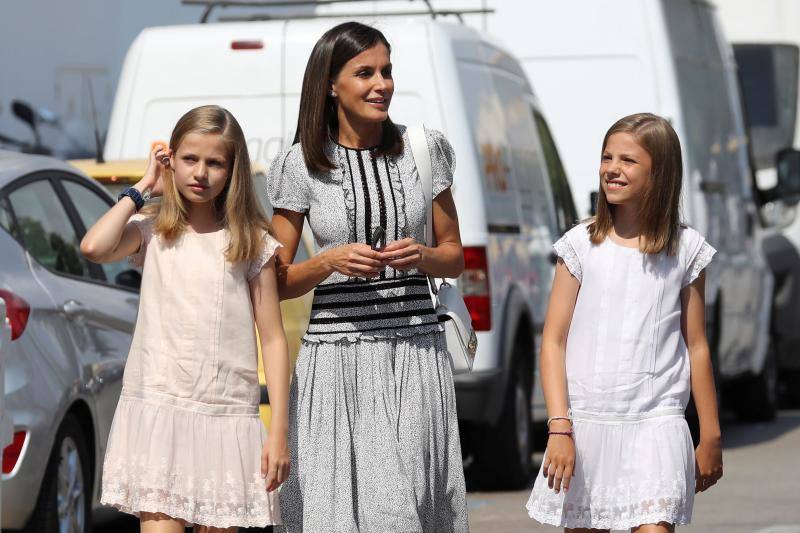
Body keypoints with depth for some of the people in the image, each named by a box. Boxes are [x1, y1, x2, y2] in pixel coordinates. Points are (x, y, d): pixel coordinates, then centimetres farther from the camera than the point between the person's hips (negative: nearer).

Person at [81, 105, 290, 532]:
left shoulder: (251, 244, 6)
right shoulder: (152, 232, 6)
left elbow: (273, 339, 4)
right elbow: (94, 248, -16)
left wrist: (279, 432, -3)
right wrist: (142, 188, -1)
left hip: (226, 416, 1)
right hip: (157, 411, -1)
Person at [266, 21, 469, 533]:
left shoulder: (422, 150, 7)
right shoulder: (300, 166, 1)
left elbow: (455, 257, 15)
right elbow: (278, 282, 6)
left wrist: (421, 257, -6)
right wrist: (331, 262, -12)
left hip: (415, 354, 1)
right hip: (335, 357, -1)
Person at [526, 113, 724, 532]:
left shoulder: (686, 250, 4)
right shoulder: (581, 245, 2)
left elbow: (696, 347, 9)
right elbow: (553, 341, 2)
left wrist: (711, 437, 11)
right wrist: (559, 428, -8)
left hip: (656, 424, -1)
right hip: (586, 422, 1)